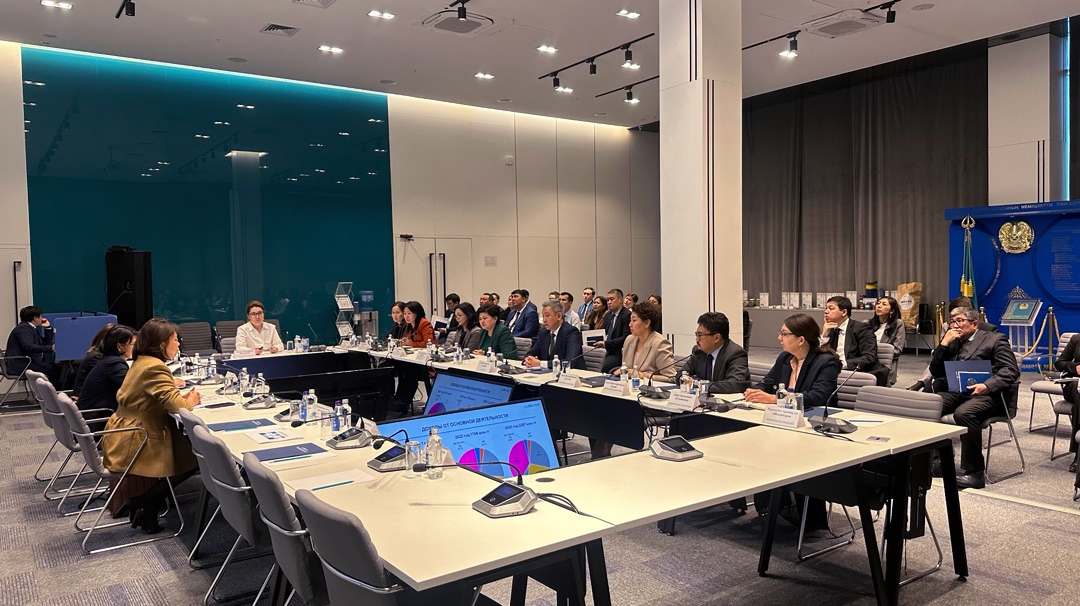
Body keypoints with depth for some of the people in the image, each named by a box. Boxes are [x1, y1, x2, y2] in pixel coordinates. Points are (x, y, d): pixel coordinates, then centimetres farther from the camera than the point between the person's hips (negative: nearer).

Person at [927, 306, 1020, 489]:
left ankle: (975, 472, -26)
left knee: (963, 412, -37)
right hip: (956, 391, 5)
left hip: (988, 394, -5)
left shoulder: (994, 339, 8)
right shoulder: (951, 343, 22)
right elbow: (935, 372, 16)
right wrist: (944, 344, 4)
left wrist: (987, 386, -21)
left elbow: (1011, 370, -5)